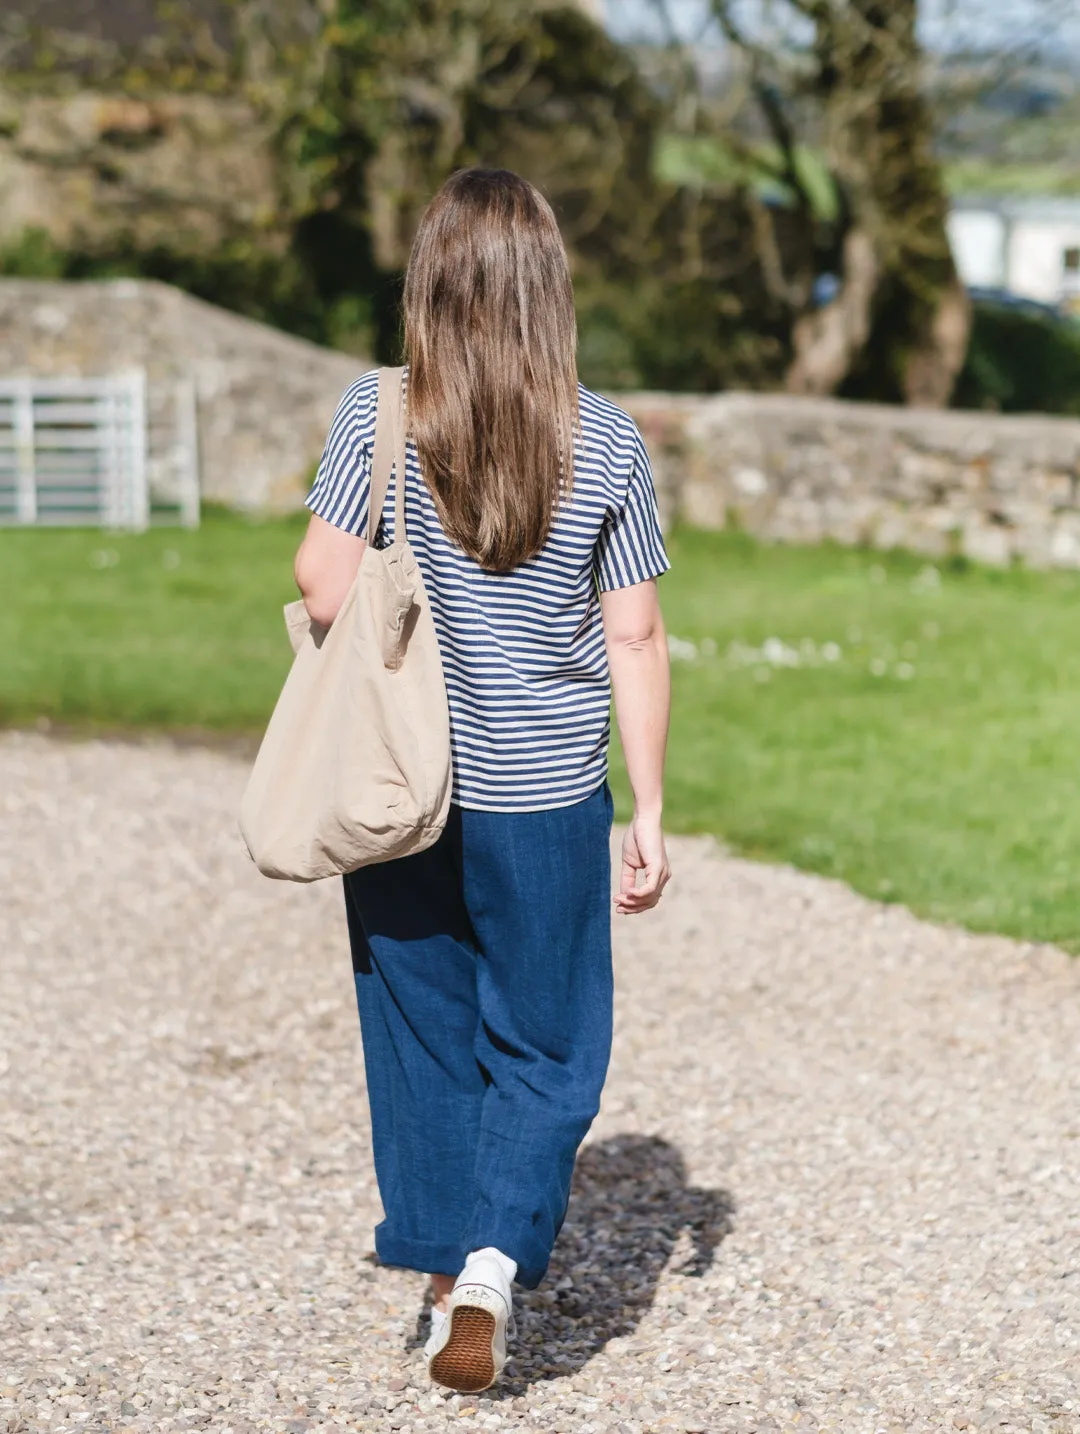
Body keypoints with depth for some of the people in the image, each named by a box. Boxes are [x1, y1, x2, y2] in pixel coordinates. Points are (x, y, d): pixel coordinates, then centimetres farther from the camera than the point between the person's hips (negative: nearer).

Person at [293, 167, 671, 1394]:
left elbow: (324, 585, -12)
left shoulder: (377, 415, -7)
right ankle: (495, 1259, -6)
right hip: (546, 795, 0)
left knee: (423, 1036, 14)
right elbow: (634, 640, -3)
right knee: (544, 1047, 11)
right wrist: (650, 813, 3)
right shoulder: (606, 443, -5)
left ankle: (447, 1280, 21)